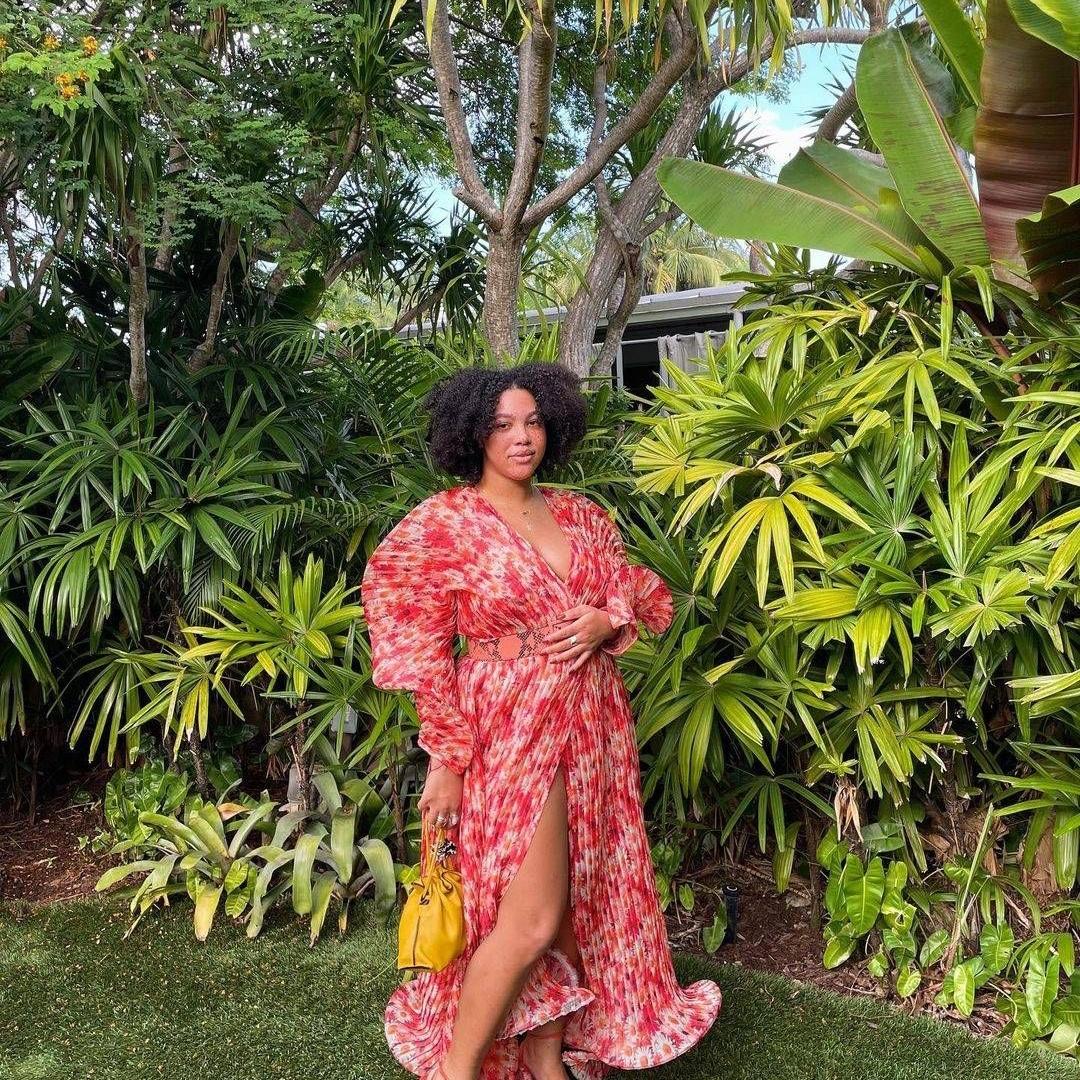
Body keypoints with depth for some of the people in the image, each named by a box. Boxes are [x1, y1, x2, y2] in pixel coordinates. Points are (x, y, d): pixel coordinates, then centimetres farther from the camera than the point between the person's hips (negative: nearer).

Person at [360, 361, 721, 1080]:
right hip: (513, 728, -6)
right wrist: (447, 758, -11)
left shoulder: (580, 514, 9)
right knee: (531, 919, -8)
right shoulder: (443, 522, -6)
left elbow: (645, 594, 15)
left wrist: (607, 620, -8)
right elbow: (420, 650, -7)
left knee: (576, 903, 12)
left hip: (594, 724, 6)